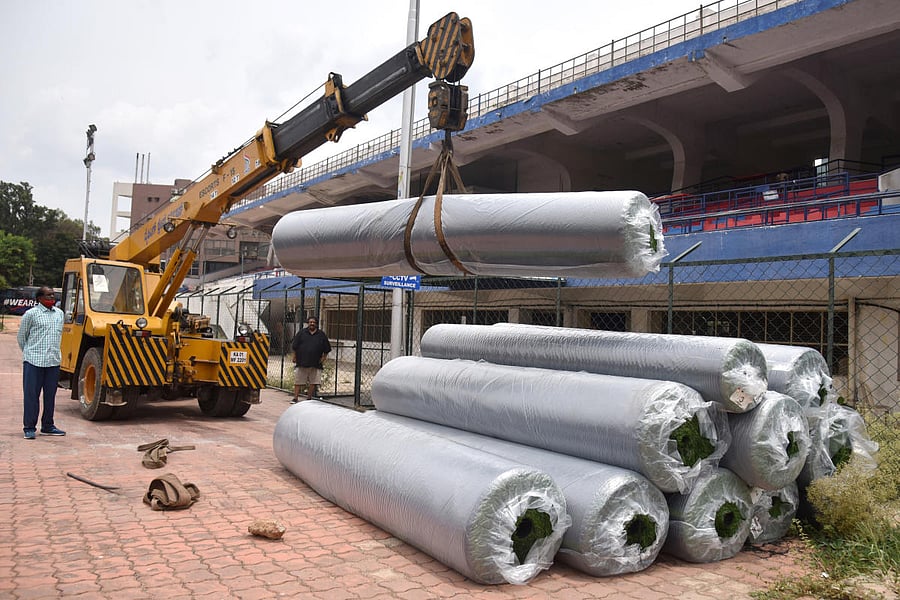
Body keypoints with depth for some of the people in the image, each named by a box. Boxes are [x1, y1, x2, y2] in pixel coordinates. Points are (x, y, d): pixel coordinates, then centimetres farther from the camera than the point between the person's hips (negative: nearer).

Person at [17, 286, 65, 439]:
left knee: (50, 395, 9)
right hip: (33, 361, -5)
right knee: (31, 394, -1)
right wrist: (29, 353, 12)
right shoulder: (31, 314, -4)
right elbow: (21, 337, 5)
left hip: (53, 361, 5)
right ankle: (29, 428, 5)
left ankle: (47, 426, 19)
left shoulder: (59, 314, 11)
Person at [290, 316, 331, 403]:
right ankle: (295, 398, 9)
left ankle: (309, 398, 15)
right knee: (298, 382, 2)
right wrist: (295, 357, 5)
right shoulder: (301, 333, 5)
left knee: (313, 382, 3)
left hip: (315, 363, 1)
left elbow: (327, 348, 12)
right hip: (301, 362, -1)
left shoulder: (321, 335, 7)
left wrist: (323, 358, 5)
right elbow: (294, 346, 8)